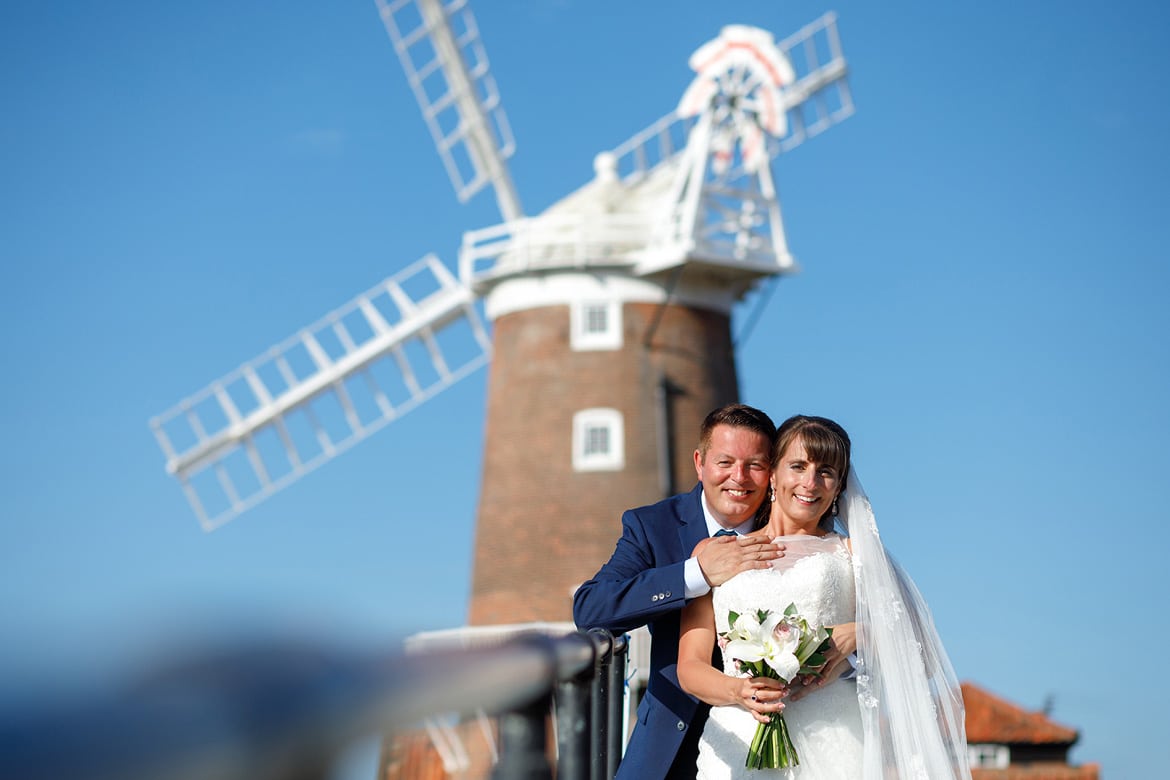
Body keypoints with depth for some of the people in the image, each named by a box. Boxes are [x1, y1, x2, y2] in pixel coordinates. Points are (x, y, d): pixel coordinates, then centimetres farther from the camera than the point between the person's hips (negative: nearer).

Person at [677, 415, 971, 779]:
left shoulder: (850, 552, 14)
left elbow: (914, 637, 6)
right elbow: (690, 666, 8)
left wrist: (854, 636, -12)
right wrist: (739, 691, -12)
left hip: (833, 742, 0)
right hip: (738, 743, 0)